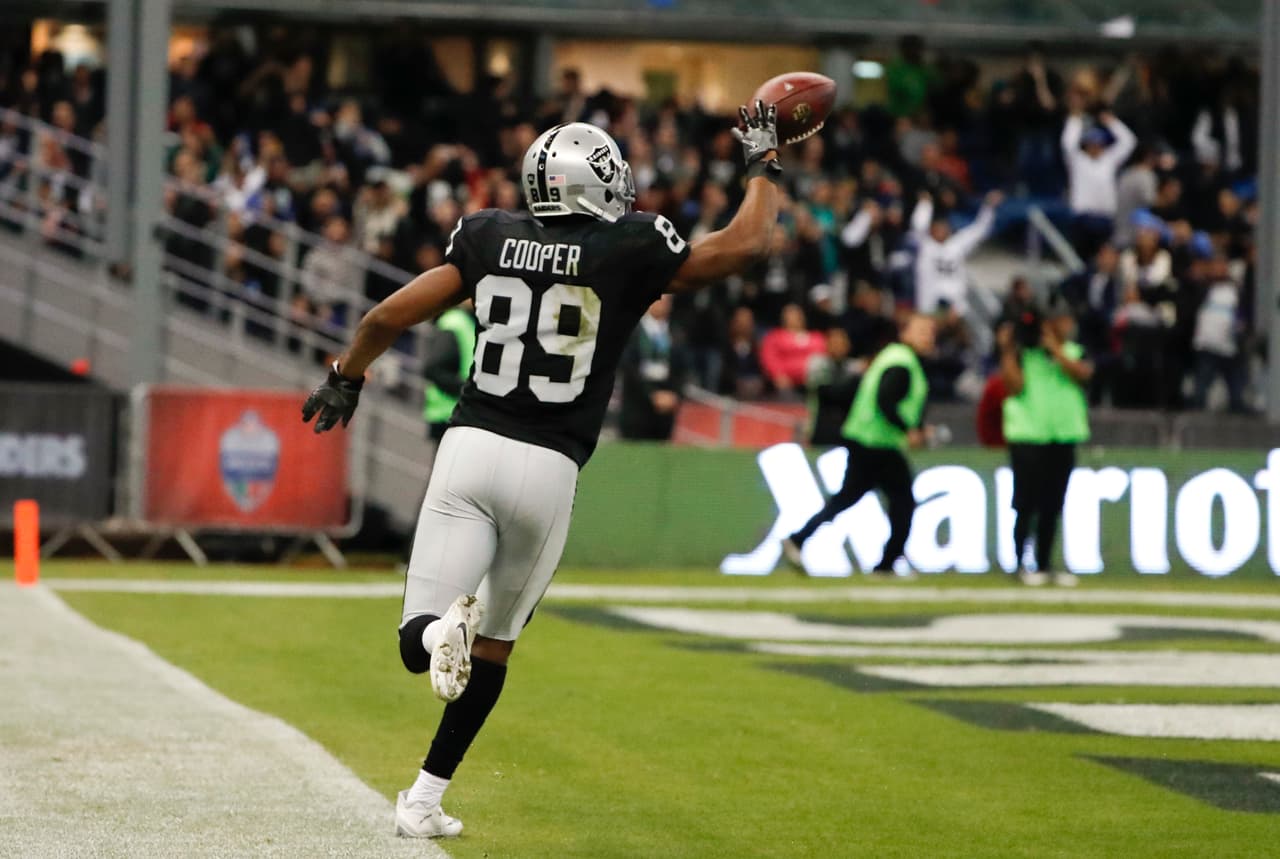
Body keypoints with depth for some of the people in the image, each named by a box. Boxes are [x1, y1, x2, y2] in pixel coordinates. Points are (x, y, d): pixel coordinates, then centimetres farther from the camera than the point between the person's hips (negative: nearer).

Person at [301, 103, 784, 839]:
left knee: (419, 645, 4)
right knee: (493, 645, 17)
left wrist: (346, 378, 27)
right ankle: (425, 799, 16)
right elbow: (747, 244, 6)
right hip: (547, 469, -1)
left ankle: (444, 624, -32)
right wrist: (765, 164, 22)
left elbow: (389, 317, 9)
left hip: (470, 447, 1)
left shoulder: (491, 236, 7)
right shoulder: (631, 249, -2)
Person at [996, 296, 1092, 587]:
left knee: (1052, 506, 8)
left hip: (1064, 438, 5)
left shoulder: (1073, 352, 11)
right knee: (1027, 503, -5)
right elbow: (1015, 386, -14)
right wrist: (1007, 351, -16)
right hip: (1028, 437, -5)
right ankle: (1020, 565, 0)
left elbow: (1082, 374, -9)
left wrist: (1055, 348, -10)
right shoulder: (1022, 352, -1)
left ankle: (1044, 565, 14)